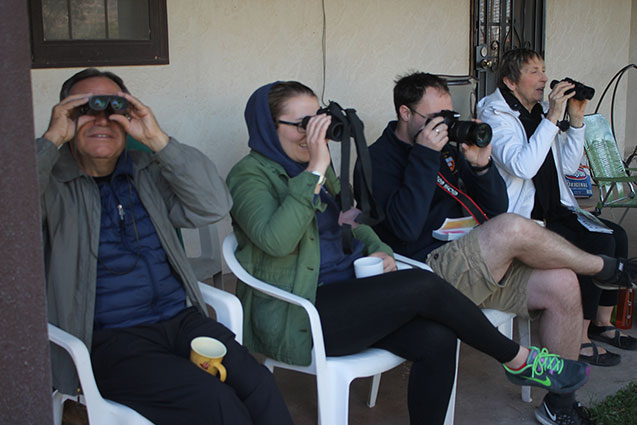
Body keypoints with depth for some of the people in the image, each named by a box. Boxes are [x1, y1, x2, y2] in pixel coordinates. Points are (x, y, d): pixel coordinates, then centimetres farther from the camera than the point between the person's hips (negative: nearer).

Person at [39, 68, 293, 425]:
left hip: (181, 320, 4)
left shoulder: (148, 171, 14)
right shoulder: (52, 181, 3)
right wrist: (53, 138, -14)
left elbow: (213, 207, 0)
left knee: (259, 385, -20)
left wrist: (158, 139, -6)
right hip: (109, 340, -4)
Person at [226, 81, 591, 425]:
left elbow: (350, 225, 26)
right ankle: (521, 361, -2)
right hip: (297, 317, -8)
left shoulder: (312, 167, 18)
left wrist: (378, 250, 4)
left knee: (437, 338, -18)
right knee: (424, 286, -22)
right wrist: (315, 170, -25)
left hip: (343, 294, 8)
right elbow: (276, 240, -26)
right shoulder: (251, 175, -7)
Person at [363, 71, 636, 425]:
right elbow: (406, 226, -22)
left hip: (474, 267, 8)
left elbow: (495, 209, 14)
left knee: (561, 284, -10)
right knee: (514, 228, -28)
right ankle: (604, 268, 1)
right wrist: (425, 156, -19)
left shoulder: (447, 149, 17)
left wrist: (481, 165, -4)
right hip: (426, 272, -8)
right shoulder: (378, 159, -4)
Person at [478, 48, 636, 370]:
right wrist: (553, 118, -24)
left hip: (554, 210, 8)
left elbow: (569, 166, 15)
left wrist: (576, 120, 3)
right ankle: (579, 340, -12)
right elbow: (523, 167, -26)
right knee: (599, 244, -21)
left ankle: (602, 322, 9)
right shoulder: (496, 116, -10)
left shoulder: (540, 112, 14)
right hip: (521, 217, -8)